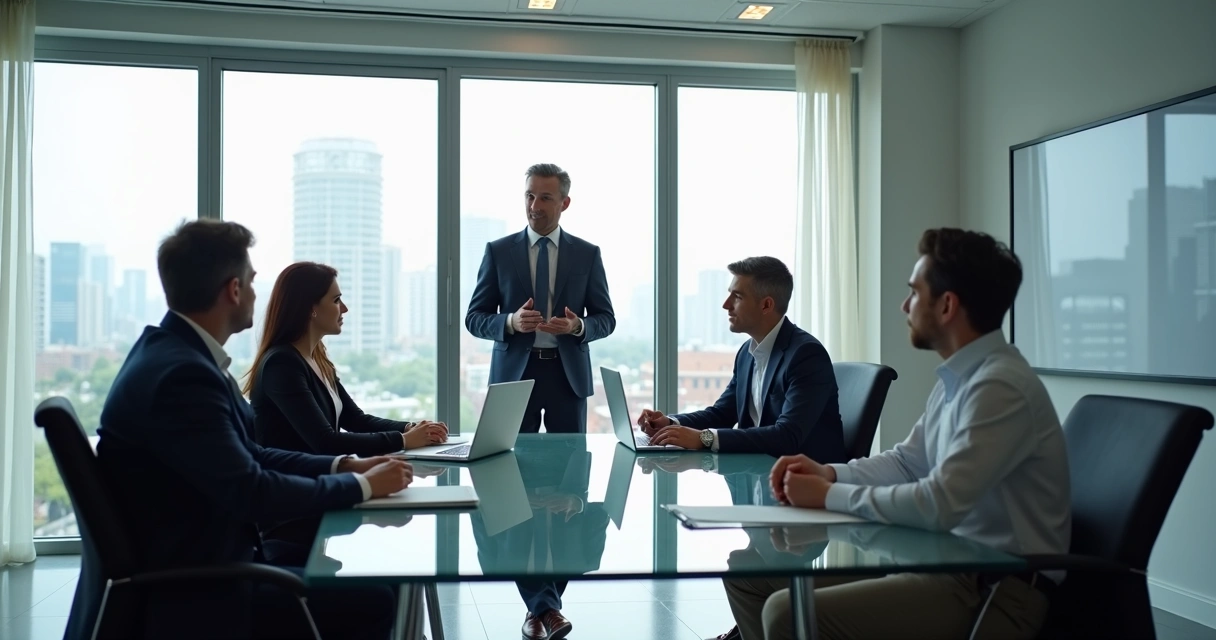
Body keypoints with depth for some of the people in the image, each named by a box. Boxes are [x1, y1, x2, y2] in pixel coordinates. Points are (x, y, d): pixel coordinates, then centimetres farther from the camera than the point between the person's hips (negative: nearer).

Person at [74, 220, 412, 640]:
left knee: (368, 589, 10)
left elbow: (246, 454, 10)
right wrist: (362, 485, -13)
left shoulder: (177, 352, 6)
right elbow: (250, 491, -25)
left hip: (196, 566, 9)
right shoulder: (181, 373, -24)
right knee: (371, 602, -9)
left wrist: (340, 466, 1)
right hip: (186, 596, -9)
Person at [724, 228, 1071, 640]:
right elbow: (907, 462, 19)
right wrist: (830, 473, 1)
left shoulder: (1000, 386, -21)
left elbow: (938, 506, -27)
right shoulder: (956, 378, 10)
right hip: (947, 560, 9)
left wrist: (829, 496, -15)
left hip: (994, 589, -9)